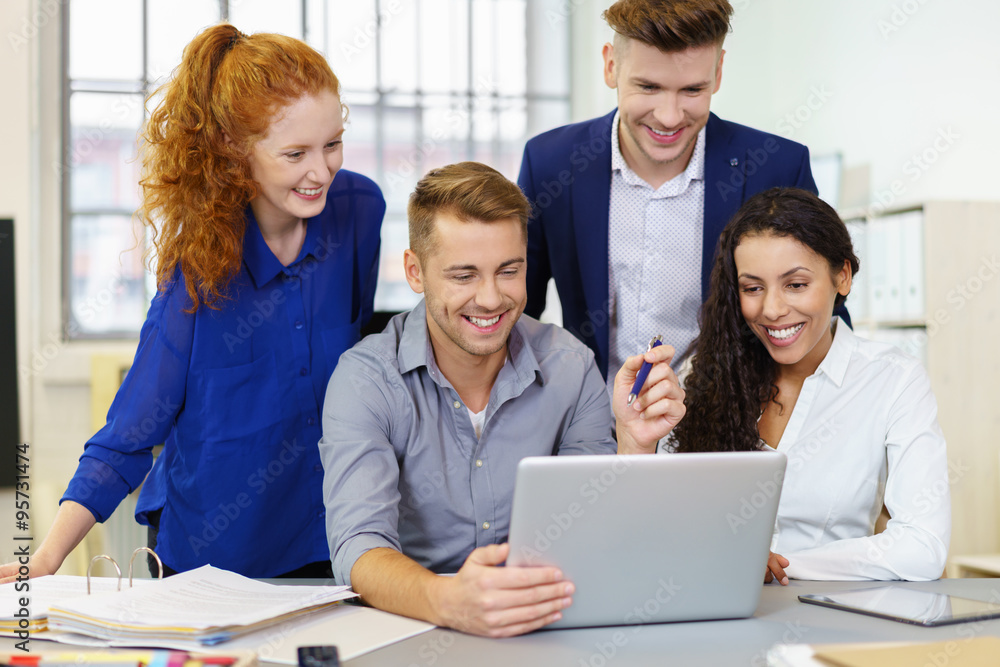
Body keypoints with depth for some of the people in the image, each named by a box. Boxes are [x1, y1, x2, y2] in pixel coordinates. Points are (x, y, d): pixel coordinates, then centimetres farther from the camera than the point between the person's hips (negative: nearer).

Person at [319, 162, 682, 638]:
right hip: (400, 627, -2)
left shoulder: (570, 370, -1)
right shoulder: (365, 380, -10)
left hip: (541, 630, 2)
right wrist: (446, 601, -42)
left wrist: (634, 444, -19)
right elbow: (360, 552, -22)